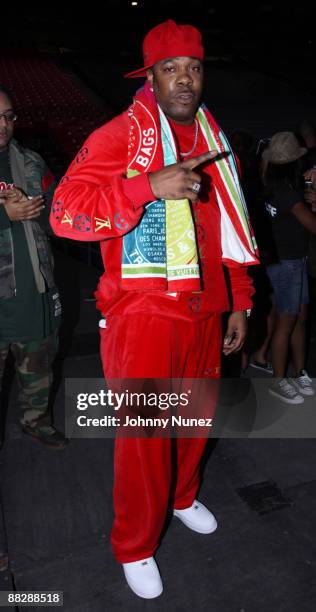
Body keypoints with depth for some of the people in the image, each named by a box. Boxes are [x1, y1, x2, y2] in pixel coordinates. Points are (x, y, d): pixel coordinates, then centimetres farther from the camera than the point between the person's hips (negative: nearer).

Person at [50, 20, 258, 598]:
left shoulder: (214, 143, 14)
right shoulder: (122, 134, -6)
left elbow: (230, 234, 17)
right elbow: (65, 211, -18)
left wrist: (239, 303, 15)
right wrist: (150, 185, -28)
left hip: (204, 312, 6)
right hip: (143, 315, -6)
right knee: (144, 432, 4)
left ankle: (181, 496, 49)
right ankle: (134, 547, 30)